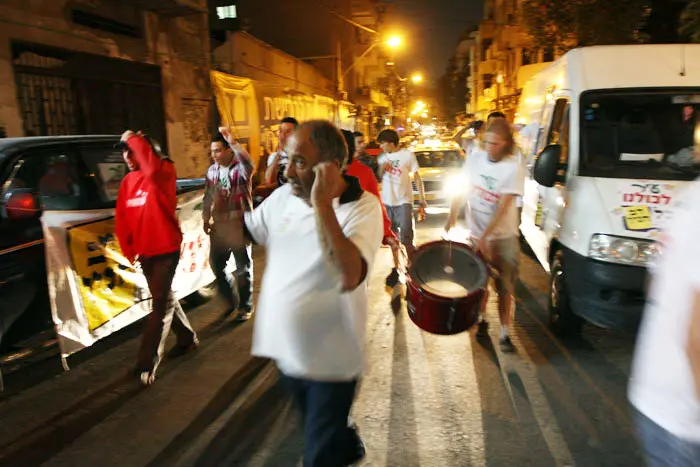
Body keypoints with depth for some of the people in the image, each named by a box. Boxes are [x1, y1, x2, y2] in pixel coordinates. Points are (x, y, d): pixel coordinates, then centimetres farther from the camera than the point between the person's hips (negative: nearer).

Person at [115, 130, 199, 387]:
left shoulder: (164, 171, -11)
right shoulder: (127, 182, 9)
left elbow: (152, 168, -37)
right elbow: (122, 218, 11)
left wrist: (133, 139, -25)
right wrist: (128, 248, 6)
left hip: (166, 248, -8)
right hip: (144, 251, 8)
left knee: (160, 304, -6)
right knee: (164, 299, 18)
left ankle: (147, 364, -2)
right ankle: (187, 338, 38)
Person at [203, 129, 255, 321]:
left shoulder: (240, 168, -11)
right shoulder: (212, 170, 8)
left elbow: (248, 163, -37)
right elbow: (208, 197, 15)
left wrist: (232, 141, -44)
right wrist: (206, 219, 11)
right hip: (219, 225, 6)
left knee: (243, 267, 4)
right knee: (216, 263, 11)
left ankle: (245, 306, 20)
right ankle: (230, 300, 32)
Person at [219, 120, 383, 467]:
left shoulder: (363, 207, -21)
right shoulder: (284, 196, -4)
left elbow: (348, 277, -37)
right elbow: (239, 234, 9)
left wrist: (321, 203, -38)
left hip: (329, 361, -6)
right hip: (287, 352, 6)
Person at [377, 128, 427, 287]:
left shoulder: (407, 155, -7)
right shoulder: (382, 158, 9)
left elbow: (417, 179, -5)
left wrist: (422, 201, -10)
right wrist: (381, 169, -6)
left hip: (403, 202, -5)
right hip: (387, 203, 5)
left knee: (406, 240, -8)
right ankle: (396, 269, 24)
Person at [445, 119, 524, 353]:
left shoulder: (513, 167, -14)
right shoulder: (475, 158, -3)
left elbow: (503, 207, -20)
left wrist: (485, 236, -26)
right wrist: (452, 215, -10)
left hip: (504, 237, -3)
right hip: (475, 233, 3)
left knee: (505, 287, 4)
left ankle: (504, 333, 14)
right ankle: (481, 320, 34)